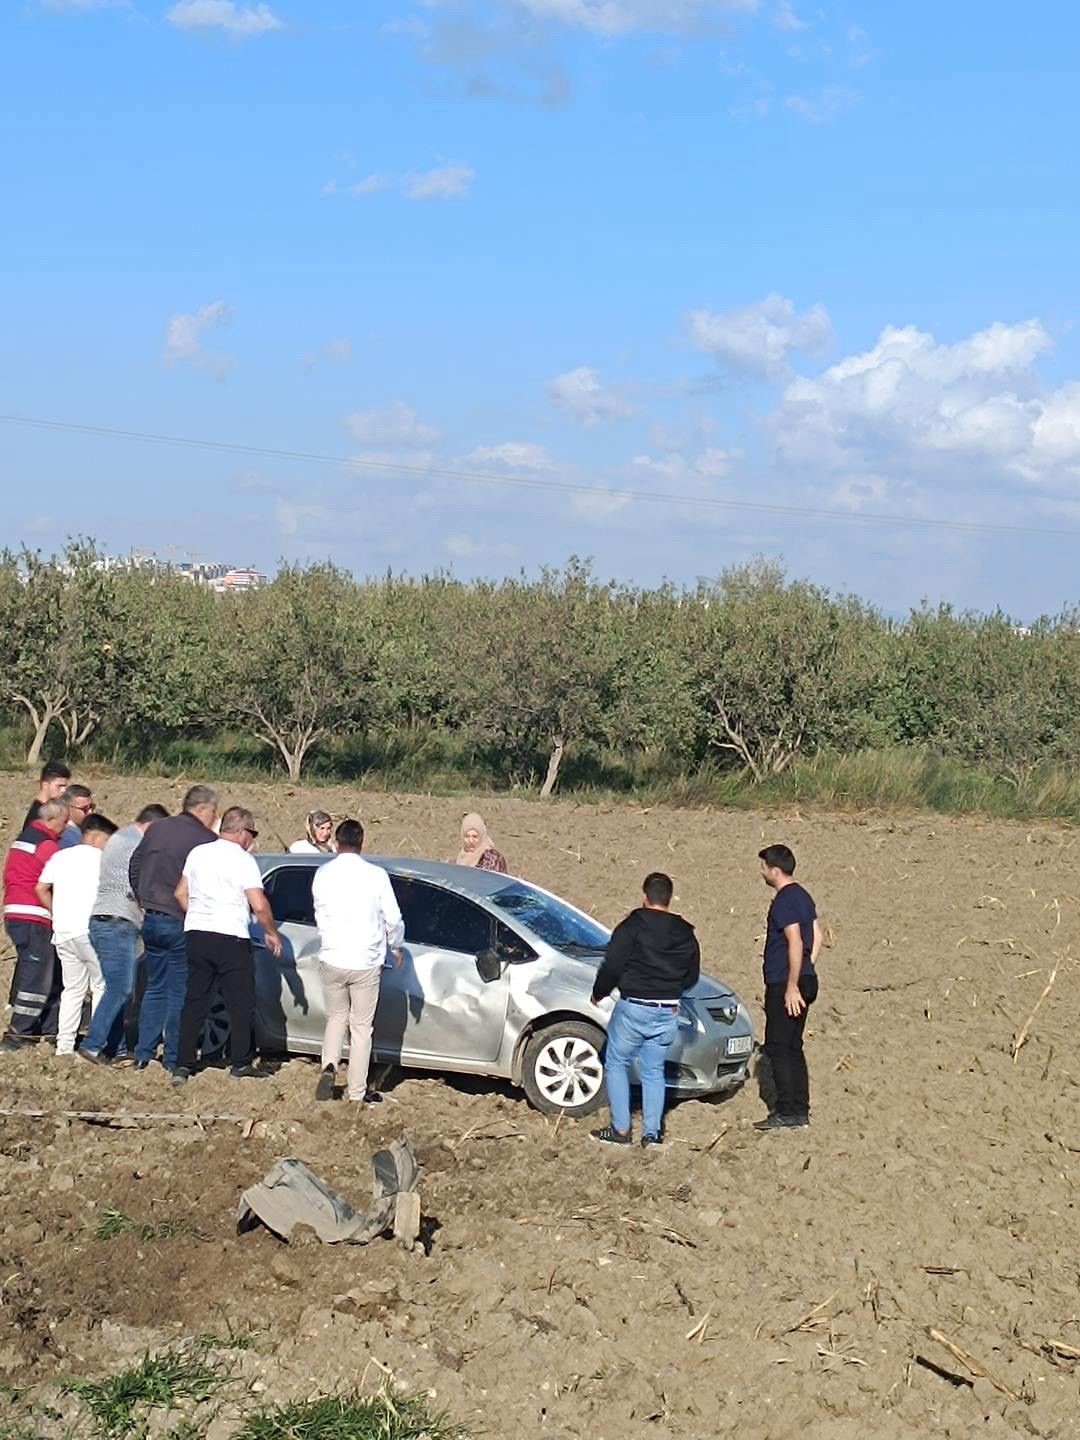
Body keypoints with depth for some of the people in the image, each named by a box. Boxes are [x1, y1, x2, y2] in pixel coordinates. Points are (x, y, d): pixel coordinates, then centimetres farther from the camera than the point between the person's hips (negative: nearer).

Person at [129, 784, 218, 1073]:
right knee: (180, 992, 3)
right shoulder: (206, 839, -11)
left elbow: (134, 867, 16)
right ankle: (173, 1058, 4)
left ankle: (143, 1054, 15)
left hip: (151, 920, 6)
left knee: (155, 988, 16)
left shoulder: (157, 829, 9)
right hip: (181, 923, -6)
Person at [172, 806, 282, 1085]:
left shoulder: (198, 853, 9)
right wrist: (272, 933, 0)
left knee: (194, 1002, 9)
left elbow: (181, 894, 15)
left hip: (196, 935, 6)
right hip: (230, 937, -6)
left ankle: (184, 1065, 6)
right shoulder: (243, 860, -9)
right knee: (241, 1004, 6)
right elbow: (259, 905, -14)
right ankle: (241, 1064, 9)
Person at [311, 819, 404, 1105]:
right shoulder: (376, 875, -9)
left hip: (332, 960, 2)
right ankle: (357, 1091, 13)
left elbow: (320, 915, 10)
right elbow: (393, 919, -5)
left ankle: (329, 1067, -1)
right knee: (361, 1026, 9)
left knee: (336, 1017, 21)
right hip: (366, 962, -2)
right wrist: (395, 947, 14)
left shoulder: (322, 874, -1)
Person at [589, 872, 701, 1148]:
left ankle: (621, 1129, 6)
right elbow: (692, 977, 15)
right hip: (668, 1012, 5)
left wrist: (598, 993, 3)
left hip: (633, 1006, -5)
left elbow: (611, 967, -13)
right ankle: (652, 1131, 11)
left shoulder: (632, 927, -10)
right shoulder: (685, 934, 7)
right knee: (653, 1071, 15)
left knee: (616, 1064, 9)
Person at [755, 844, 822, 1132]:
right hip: (804, 981, 10)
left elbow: (795, 943, -23)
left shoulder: (784, 901, -16)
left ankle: (787, 1113, -5)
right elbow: (817, 935, 18)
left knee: (779, 1048, -5)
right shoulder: (803, 896, 14)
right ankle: (800, 1111, 14)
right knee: (793, 1048, 13)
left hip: (784, 985, -10)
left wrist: (792, 986, -22)